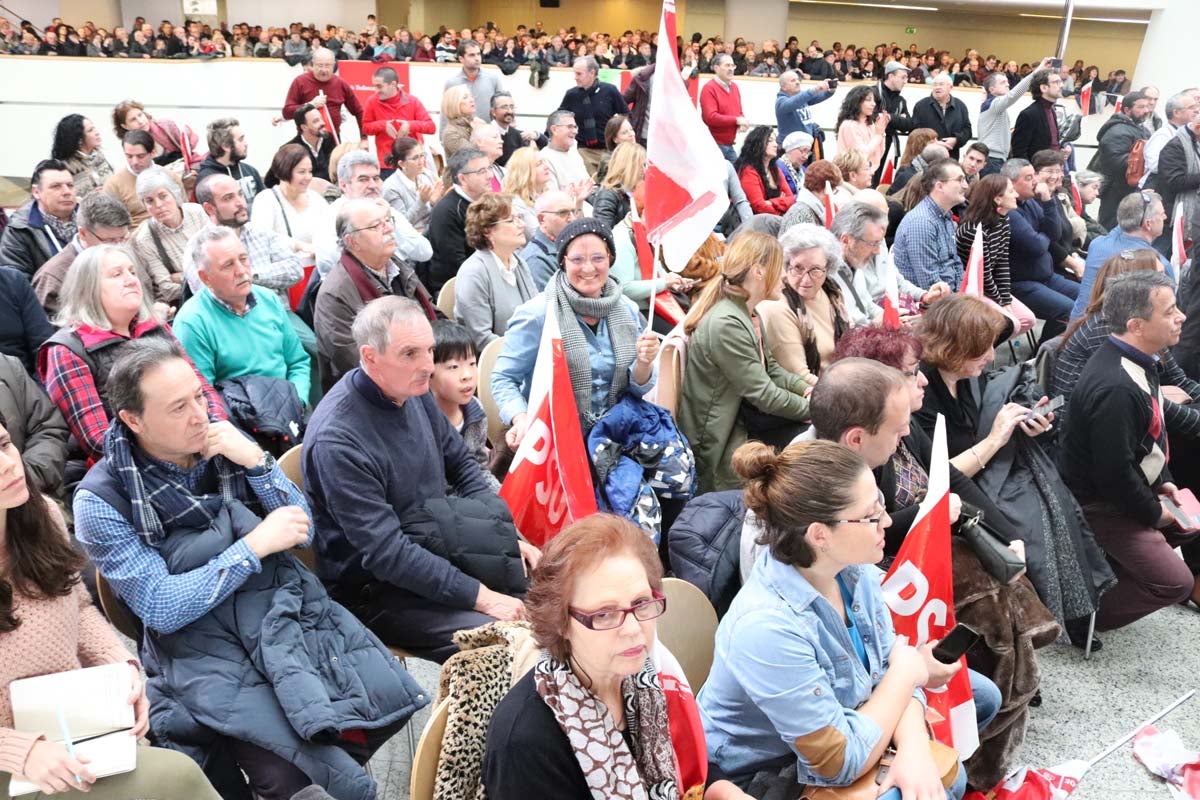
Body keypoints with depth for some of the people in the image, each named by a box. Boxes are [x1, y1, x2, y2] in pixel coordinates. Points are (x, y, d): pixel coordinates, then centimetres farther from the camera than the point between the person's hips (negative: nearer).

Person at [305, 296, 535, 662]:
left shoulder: (413, 389, -3)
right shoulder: (336, 440, -27)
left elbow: (461, 465, 10)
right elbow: (386, 554, -27)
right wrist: (481, 598, -25)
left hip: (436, 552, 8)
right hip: (375, 591, -8)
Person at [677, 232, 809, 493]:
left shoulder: (748, 313, 6)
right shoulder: (726, 324, -25)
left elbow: (771, 368, 15)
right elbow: (765, 395, -21)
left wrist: (807, 389, -2)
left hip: (745, 416, 9)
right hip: (721, 439, -9)